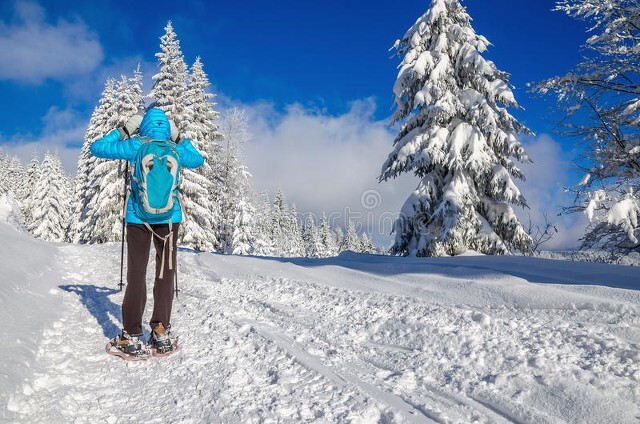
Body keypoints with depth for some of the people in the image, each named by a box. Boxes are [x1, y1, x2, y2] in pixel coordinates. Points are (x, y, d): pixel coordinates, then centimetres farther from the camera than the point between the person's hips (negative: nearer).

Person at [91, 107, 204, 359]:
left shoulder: (135, 146, -4)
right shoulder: (176, 150, 3)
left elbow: (96, 148, 5)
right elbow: (198, 160, 23)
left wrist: (123, 131, 11)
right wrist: (179, 139, 22)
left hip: (138, 217, -1)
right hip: (169, 217, 2)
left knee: (136, 274, 4)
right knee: (165, 274, 9)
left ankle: (132, 339, 5)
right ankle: (162, 334, 13)